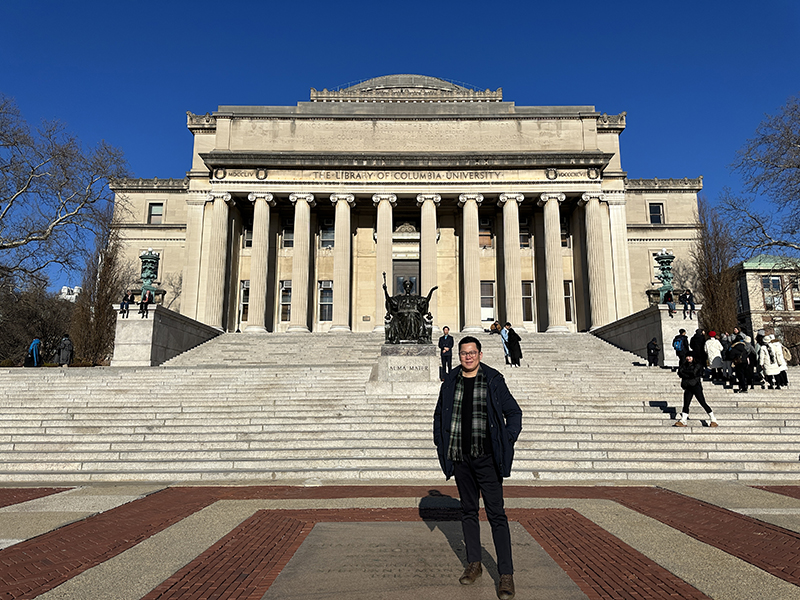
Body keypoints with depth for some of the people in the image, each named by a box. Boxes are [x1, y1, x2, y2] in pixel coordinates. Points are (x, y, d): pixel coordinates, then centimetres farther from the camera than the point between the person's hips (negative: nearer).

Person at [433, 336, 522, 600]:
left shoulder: (493, 380, -3)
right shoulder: (450, 382, 6)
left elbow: (514, 413, 3)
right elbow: (439, 415, 16)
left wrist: (506, 443, -6)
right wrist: (441, 444, 8)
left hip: (486, 458, -3)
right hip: (460, 459, 4)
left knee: (496, 514, -1)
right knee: (468, 511, 14)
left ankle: (506, 574, 6)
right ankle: (474, 563, 28)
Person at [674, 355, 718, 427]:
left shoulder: (697, 365, 2)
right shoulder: (684, 365, 17)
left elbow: (694, 373, -14)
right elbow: (680, 373, 2)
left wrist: (684, 371, -5)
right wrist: (689, 375, -8)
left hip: (696, 386, -4)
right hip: (688, 388, 4)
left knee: (703, 403, -6)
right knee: (686, 404, -1)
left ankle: (714, 421, 0)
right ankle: (682, 422, 0)